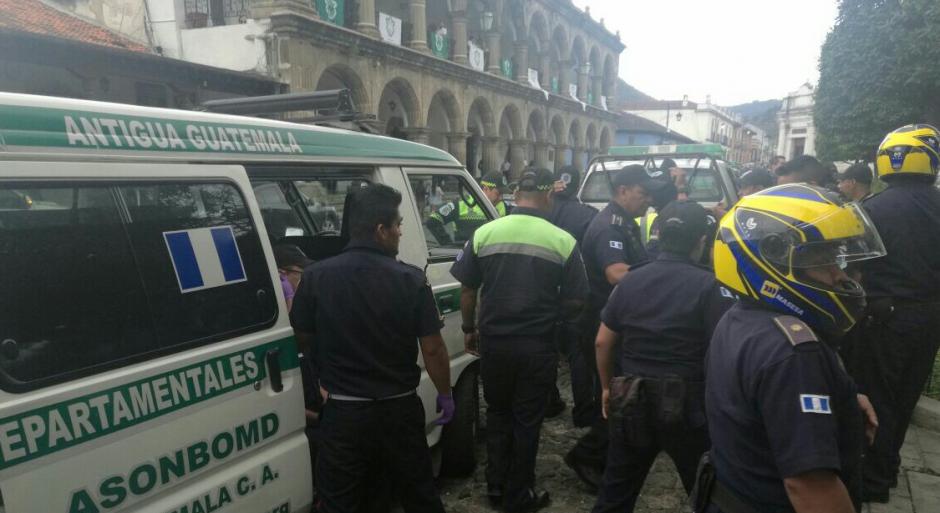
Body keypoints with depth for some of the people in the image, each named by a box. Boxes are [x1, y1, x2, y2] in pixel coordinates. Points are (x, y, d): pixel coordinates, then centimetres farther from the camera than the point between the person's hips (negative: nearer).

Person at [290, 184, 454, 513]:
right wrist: (445, 394, 7)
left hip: (343, 412, 0)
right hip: (400, 409, 0)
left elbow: (303, 340, 3)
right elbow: (433, 349, -9)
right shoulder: (411, 280, -14)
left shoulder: (316, 277, -11)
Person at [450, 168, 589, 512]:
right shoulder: (563, 241, -8)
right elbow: (575, 302, -3)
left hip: (493, 341, 2)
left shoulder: (484, 233, -3)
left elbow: (467, 290, 2)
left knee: (497, 414, 21)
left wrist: (469, 330, 16)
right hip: (537, 346, -2)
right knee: (527, 420, 13)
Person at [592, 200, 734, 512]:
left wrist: (607, 387, 17)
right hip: (687, 406, -3)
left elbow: (602, 342, 5)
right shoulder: (709, 285, -11)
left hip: (631, 402, 4)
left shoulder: (630, 280, 1)